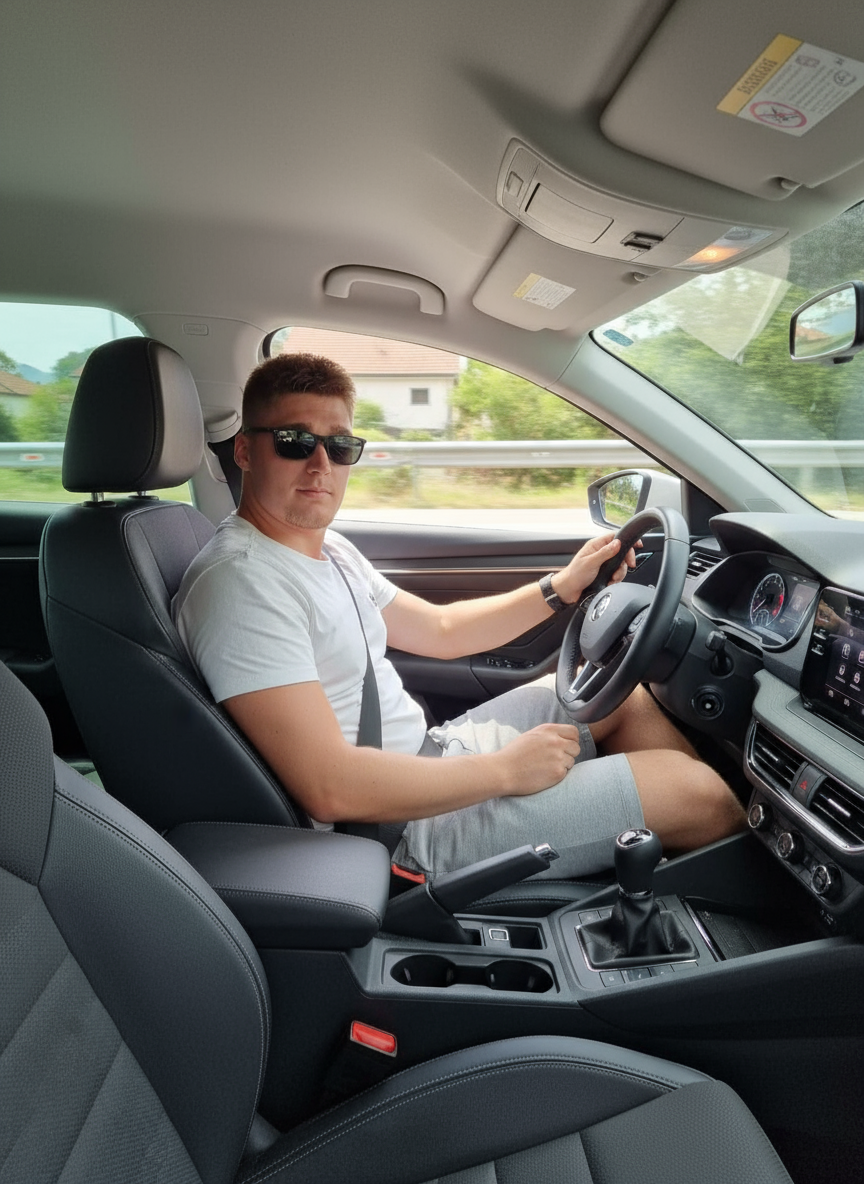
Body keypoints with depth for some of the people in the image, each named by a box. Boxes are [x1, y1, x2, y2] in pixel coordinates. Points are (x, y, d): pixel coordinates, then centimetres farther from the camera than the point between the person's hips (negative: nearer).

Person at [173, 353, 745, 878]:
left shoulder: (329, 549, 9)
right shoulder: (241, 580, -23)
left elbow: (441, 629, 17)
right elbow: (332, 789, -29)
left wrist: (563, 586, 9)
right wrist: (506, 770, -20)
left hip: (428, 751, 10)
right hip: (412, 825, -9)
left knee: (625, 687, 16)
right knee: (699, 794, -8)